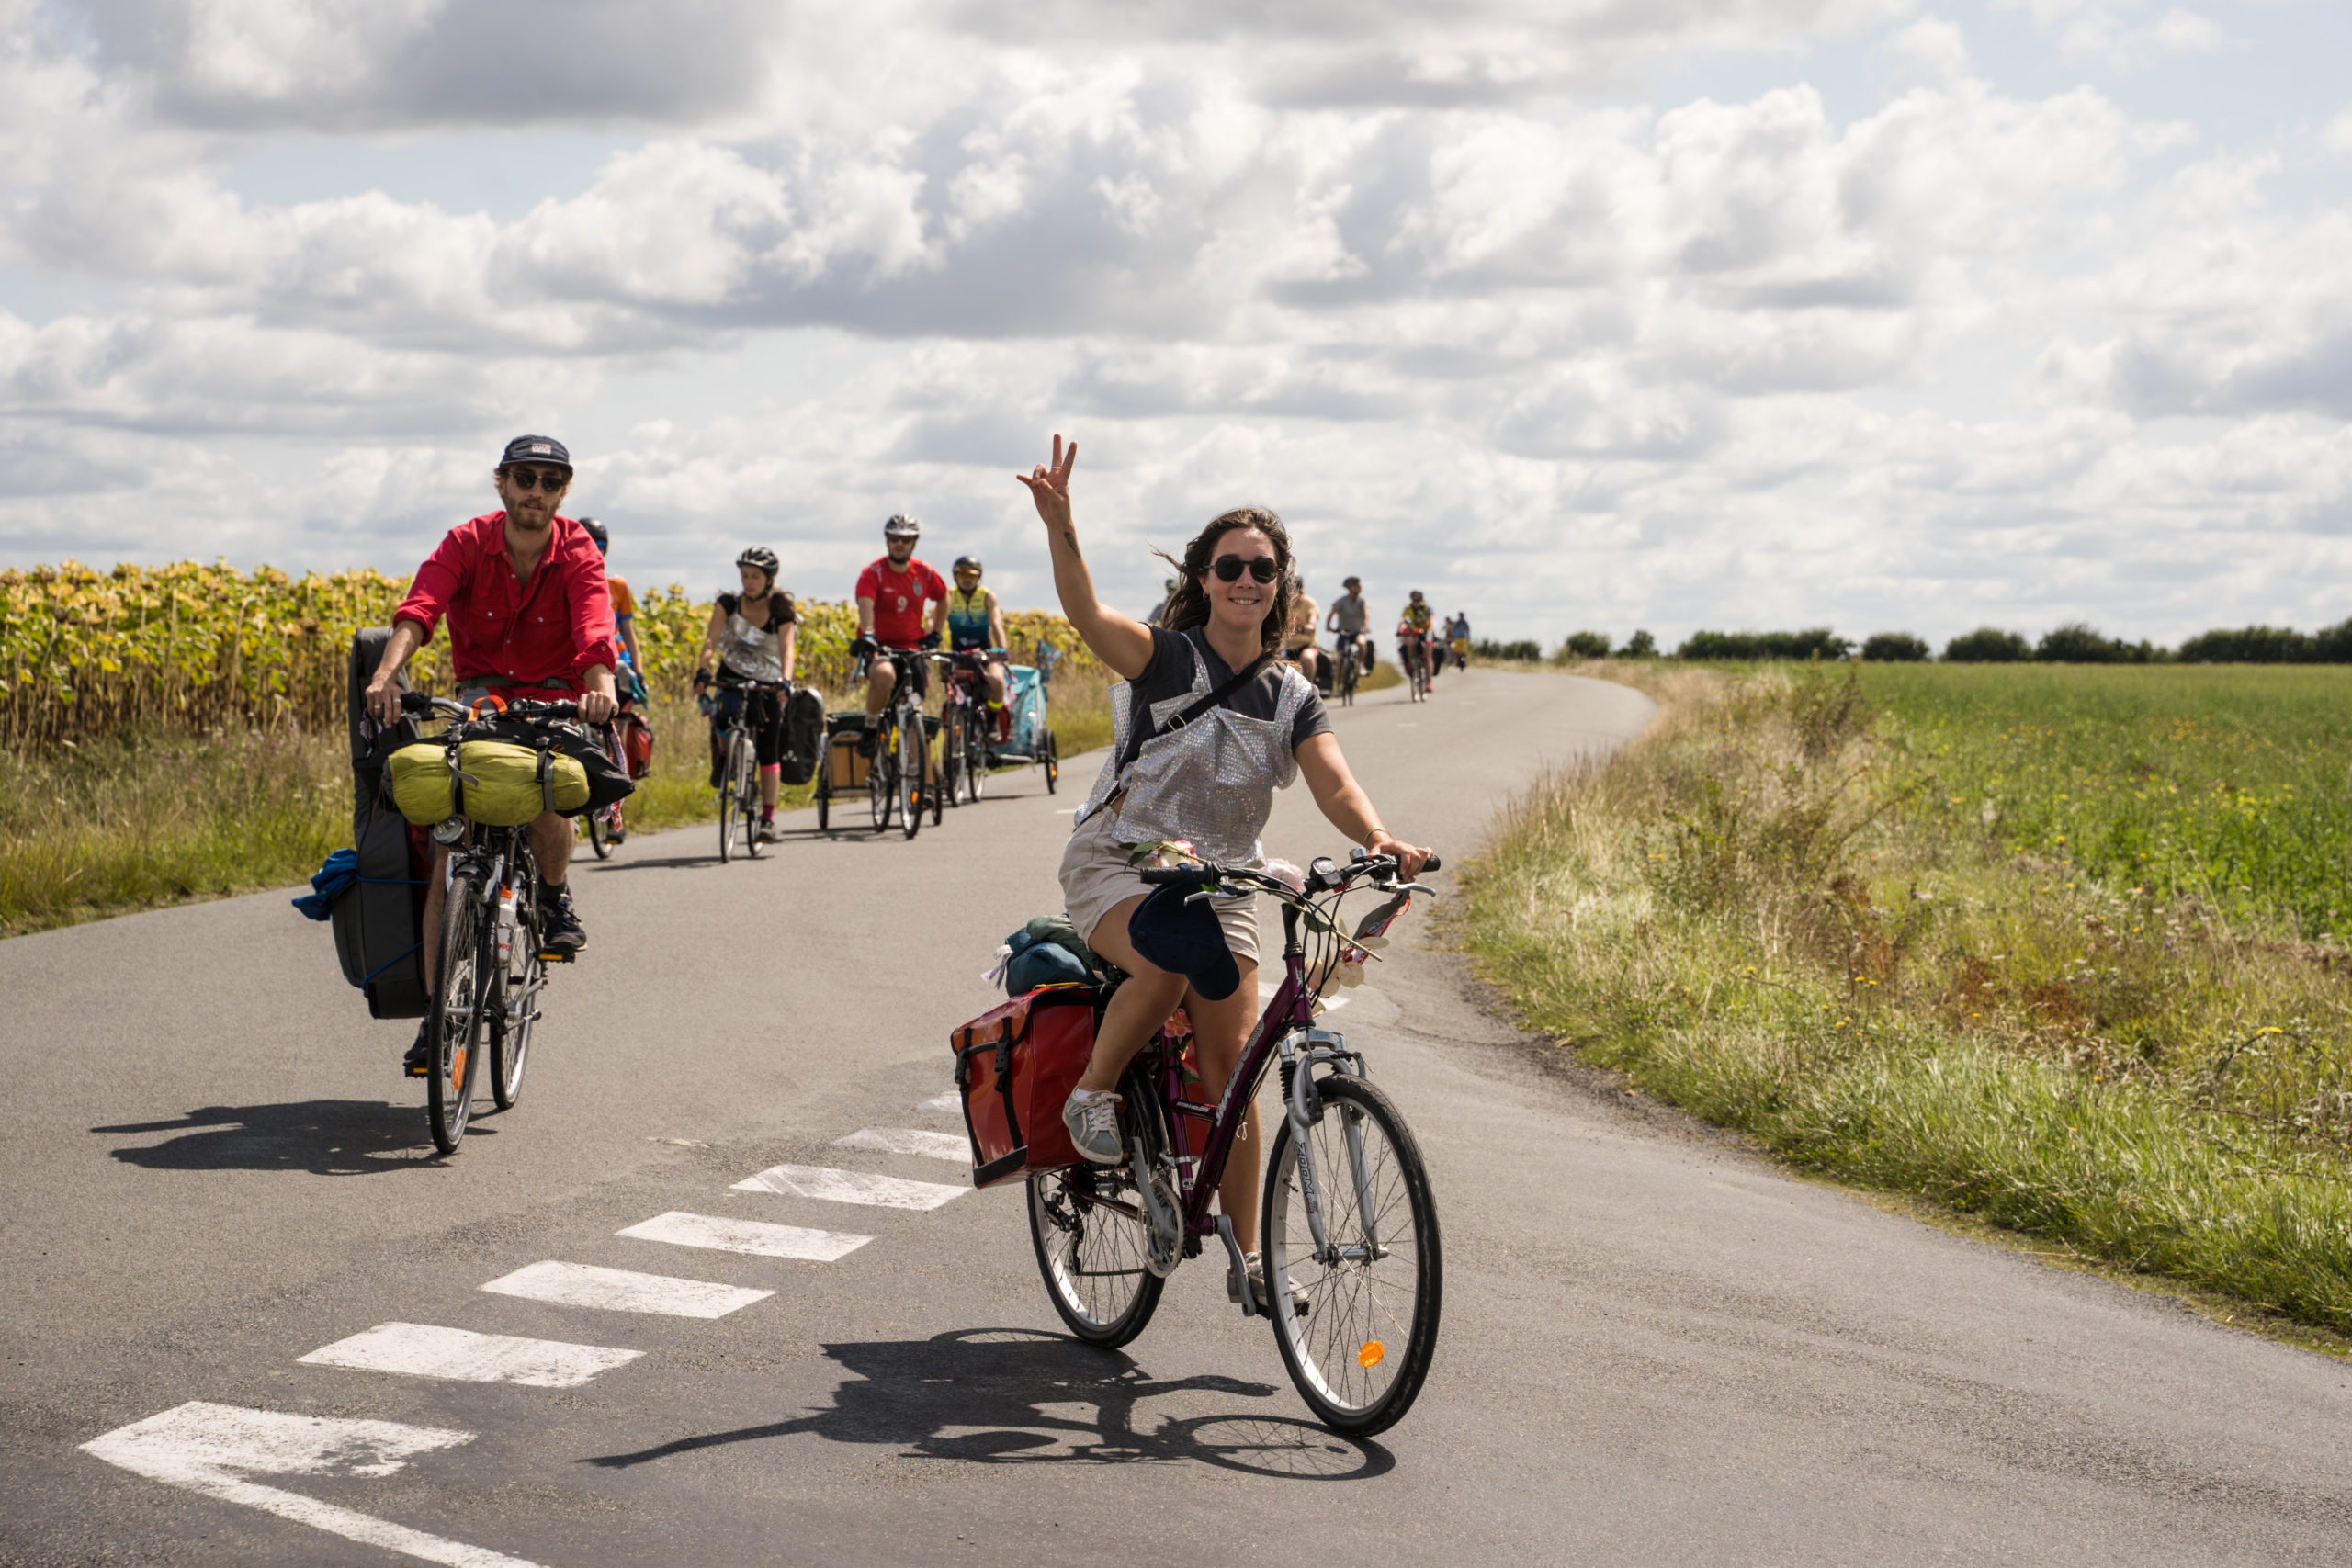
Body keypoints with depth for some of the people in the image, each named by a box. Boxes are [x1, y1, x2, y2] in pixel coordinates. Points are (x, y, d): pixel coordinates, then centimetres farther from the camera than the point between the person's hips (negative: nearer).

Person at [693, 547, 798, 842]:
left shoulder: (781, 611, -14)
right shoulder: (728, 604, -11)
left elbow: (786, 650, -28)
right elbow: (711, 640, -21)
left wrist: (785, 681, -47)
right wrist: (702, 670, -40)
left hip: (766, 683, -1)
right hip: (732, 675, 1)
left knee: (768, 752, -5)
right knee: (721, 714, -31)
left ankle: (768, 818, 1)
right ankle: (723, 757, 2)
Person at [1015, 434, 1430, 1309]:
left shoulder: (1293, 698, 4)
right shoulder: (1167, 658, -9)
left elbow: (1334, 783, -11)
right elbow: (1087, 614, -28)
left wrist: (1378, 840, -34)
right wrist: (1059, 525, -47)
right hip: (1117, 865, -4)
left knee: (1230, 1064, -4)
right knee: (1165, 966, -36)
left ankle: (1248, 1254, 5)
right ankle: (1093, 1094, -9)